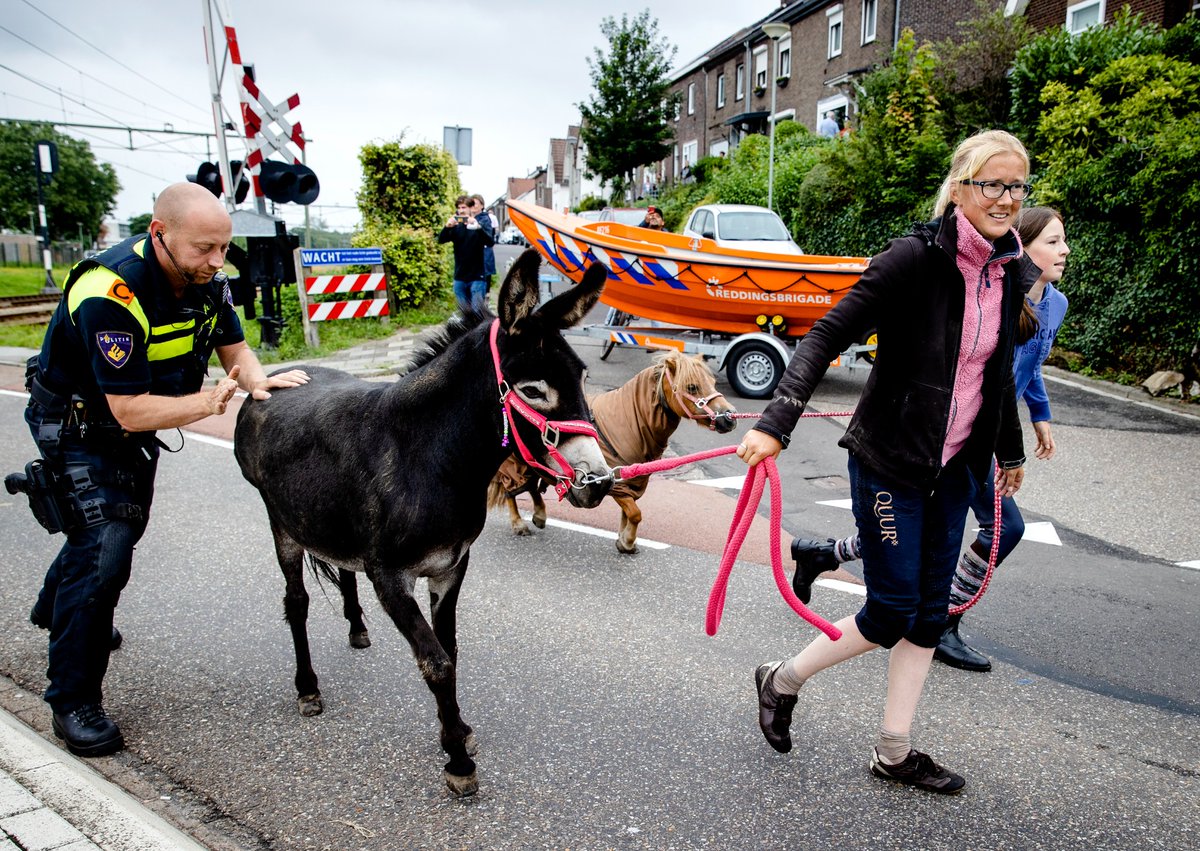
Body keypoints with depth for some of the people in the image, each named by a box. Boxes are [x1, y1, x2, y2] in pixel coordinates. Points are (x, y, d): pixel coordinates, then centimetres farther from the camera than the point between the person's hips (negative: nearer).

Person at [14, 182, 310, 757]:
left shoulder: (205, 279, -14)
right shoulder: (111, 294, -36)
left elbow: (234, 348, -5)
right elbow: (130, 410, -36)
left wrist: (258, 379, -26)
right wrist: (209, 402, -40)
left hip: (136, 421, 8)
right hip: (78, 426, -8)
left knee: (122, 526, 26)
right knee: (102, 551, -15)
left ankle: (55, 610, 57)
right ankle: (72, 701, 2)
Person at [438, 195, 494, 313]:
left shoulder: (480, 224, -3)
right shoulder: (456, 226, 6)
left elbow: (491, 242, -18)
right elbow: (441, 240, -5)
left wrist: (478, 227, -34)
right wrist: (447, 227, -25)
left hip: (477, 277, -4)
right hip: (459, 277, 4)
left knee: (477, 313, -5)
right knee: (463, 313, 12)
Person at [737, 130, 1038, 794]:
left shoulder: (1011, 272, 5)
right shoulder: (917, 257, -17)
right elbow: (829, 334, -21)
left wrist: (1009, 448, 29)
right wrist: (776, 422, -32)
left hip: (952, 467, 7)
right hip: (888, 459, -7)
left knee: (928, 614, 11)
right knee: (892, 611, -1)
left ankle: (894, 753, 26)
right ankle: (782, 681, 24)